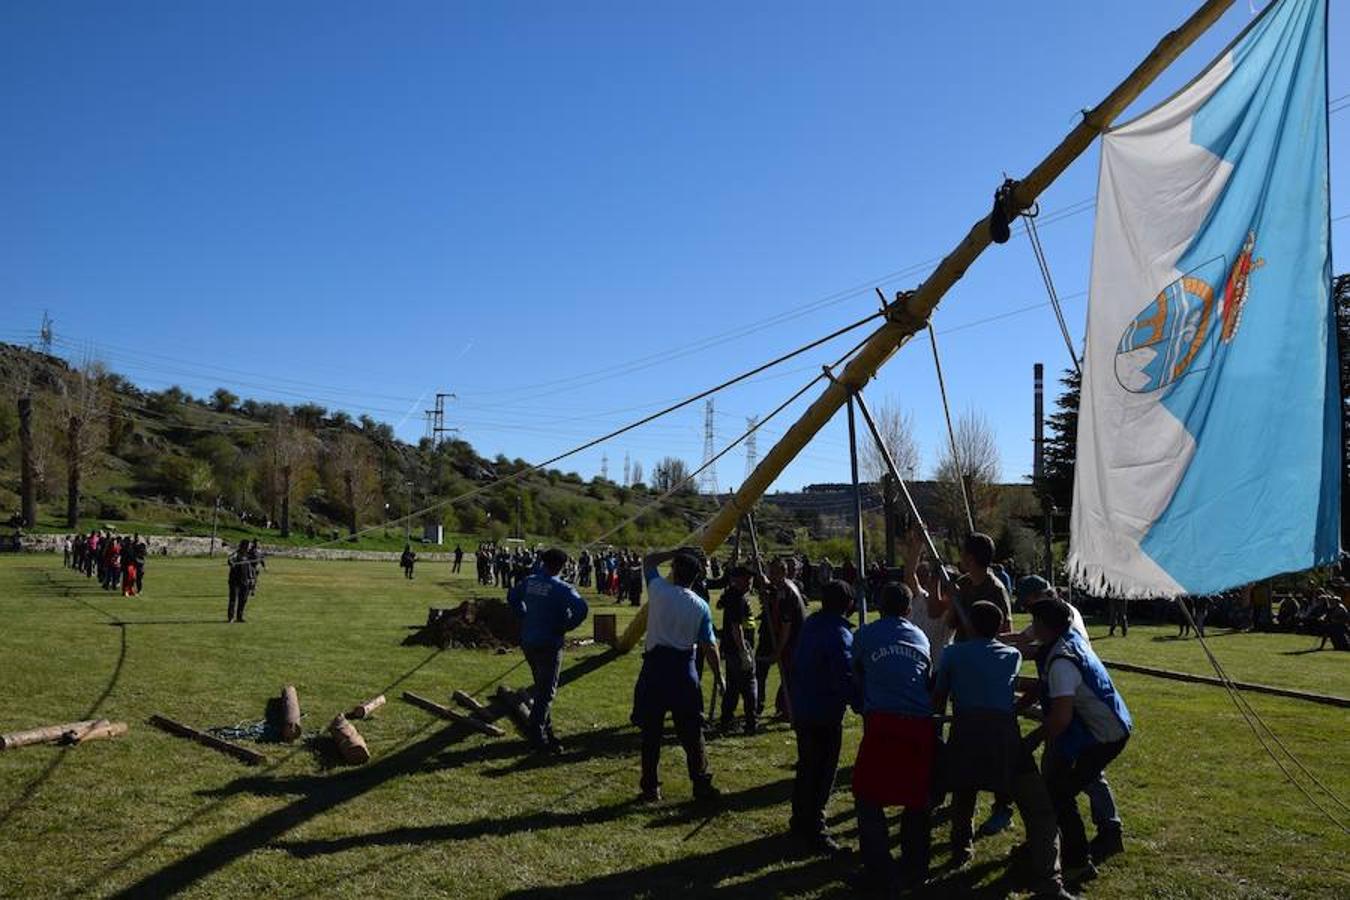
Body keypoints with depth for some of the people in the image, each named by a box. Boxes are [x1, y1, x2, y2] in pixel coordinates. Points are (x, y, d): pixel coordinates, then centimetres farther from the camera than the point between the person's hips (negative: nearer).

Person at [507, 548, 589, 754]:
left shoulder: (530, 581, 4)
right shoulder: (560, 587, -18)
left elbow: (512, 597, 22)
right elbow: (582, 608, -30)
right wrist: (567, 626, -15)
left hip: (528, 642, 7)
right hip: (549, 644, -7)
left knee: (541, 688, 20)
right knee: (547, 692, 1)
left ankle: (546, 730, 30)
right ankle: (537, 736, 0)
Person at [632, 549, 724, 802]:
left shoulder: (658, 590, -5)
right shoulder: (701, 607, -1)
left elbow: (648, 561, 14)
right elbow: (709, 647, 0)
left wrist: (677, 553, 15)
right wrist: (719, 678, 9)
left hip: (655, 666, -1)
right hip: (683, 669, 1)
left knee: (651, 731, 7)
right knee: (691, 731, 9)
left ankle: (651, 788, 11)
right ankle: (701, 785, 13)